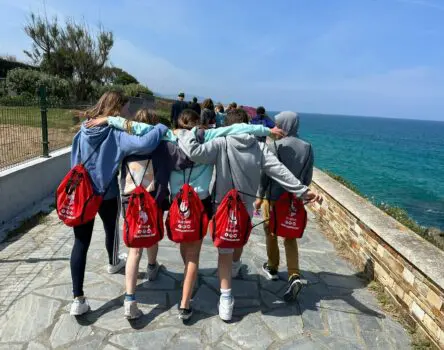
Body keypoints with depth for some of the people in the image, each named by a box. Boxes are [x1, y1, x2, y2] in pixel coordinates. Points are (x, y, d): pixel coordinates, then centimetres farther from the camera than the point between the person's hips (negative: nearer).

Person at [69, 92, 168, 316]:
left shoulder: (84, 131, 0)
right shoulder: (116, 135, -18)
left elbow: (75, 161, 10)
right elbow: (144, 144, -34)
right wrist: (161, 128, -19)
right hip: (107, 194, -3)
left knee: (81, 242, 5)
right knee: (111, 231, 25)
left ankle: (78, 299, 6)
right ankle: (113, 263, 54)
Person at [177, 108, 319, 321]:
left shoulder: (221, 144, -16)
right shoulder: (259, 147, -7)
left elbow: (194, 152, -26)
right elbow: (279, 170, -11)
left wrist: (189, 134, -6)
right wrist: (302, 191, -9)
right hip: (246, 206, 4)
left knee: (225, 250, 5)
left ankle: (226, 299, 0)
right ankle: (235, 267, 57)